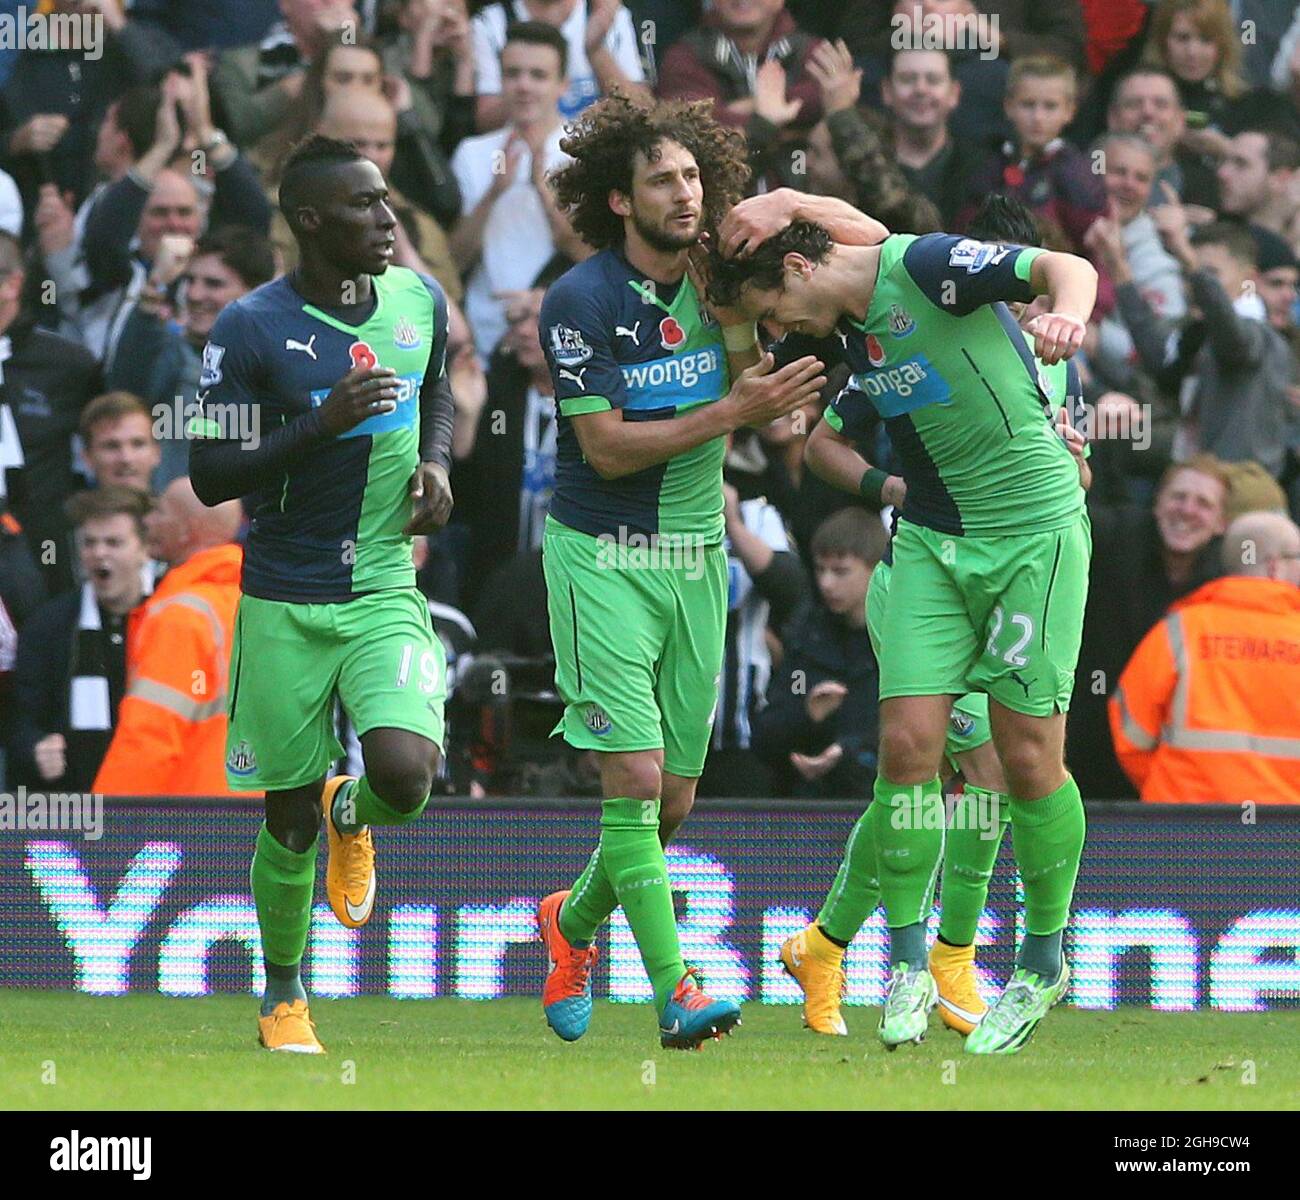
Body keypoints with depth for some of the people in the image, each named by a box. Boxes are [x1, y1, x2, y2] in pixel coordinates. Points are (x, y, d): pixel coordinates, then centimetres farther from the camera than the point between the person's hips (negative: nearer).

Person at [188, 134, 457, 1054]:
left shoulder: (420, 299, 2)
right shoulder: (251, 329, -12)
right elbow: (210, 477, -12)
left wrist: (436, 461, 3)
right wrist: (321, 424, -23)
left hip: (386, 594, 2)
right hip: (285, 605, -2)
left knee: (405, 772, -21)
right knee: (290, 819, 5)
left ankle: (353, 815, 18)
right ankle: (283, 995, 29)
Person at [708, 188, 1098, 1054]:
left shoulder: (924, 268, -15)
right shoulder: (851, 330, 7)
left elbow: (1066, 268, -23)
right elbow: (837, 428, 24)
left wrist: (1067, 315, -43)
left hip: (1035, 529, -6)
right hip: (931, 540, 6)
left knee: (1028, 756, -2)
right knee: (908, 742, -5)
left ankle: (1044, 964, 16)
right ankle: (908, 967, 7)